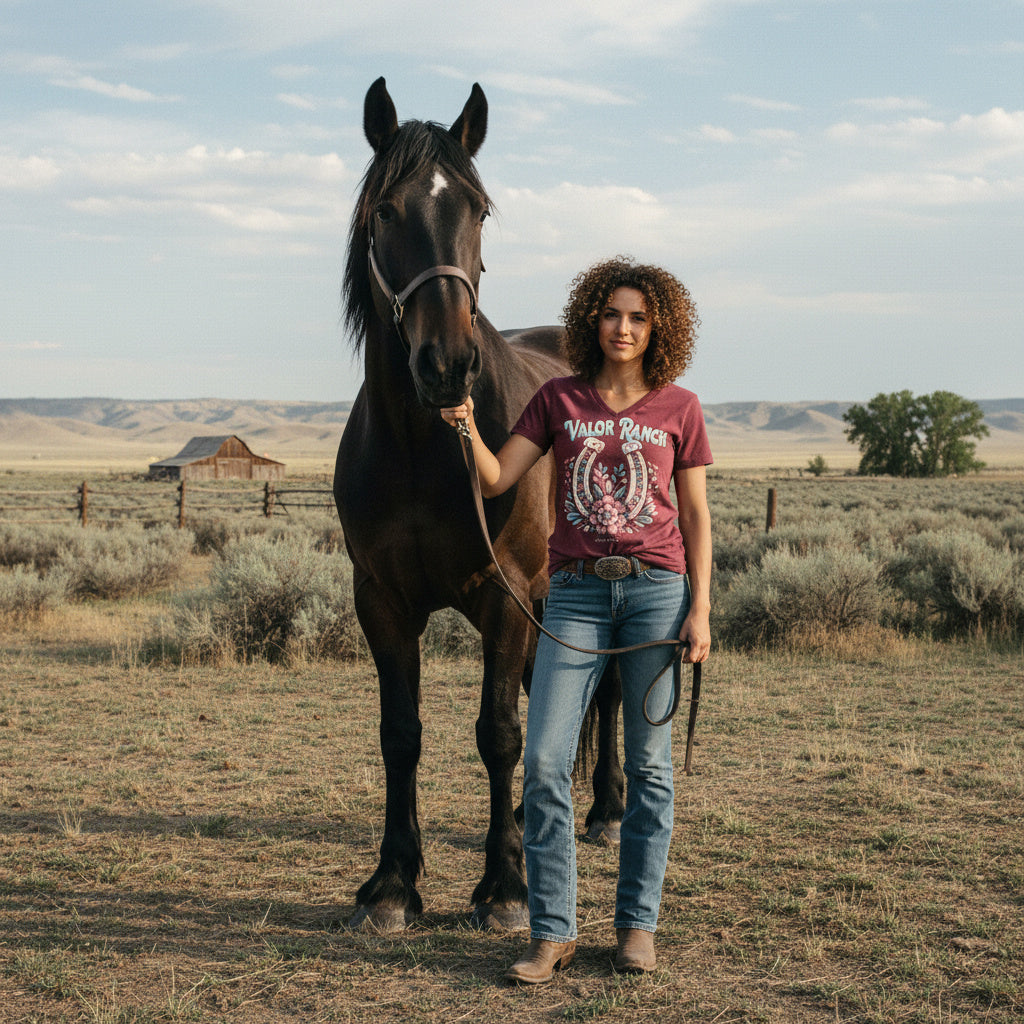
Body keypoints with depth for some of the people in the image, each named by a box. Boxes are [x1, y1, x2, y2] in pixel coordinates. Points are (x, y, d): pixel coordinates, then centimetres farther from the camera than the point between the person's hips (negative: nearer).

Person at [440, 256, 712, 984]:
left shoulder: (679, 409, 5)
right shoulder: (558, 400, 7)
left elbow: (695, 517, 6)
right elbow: (496, 480, 3)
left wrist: (700, 610, -1)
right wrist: (467, 428, -15)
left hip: (656, 588, -1)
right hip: (576, 593, 1)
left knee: (648, 764, 4)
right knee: (544, 760, -6)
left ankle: (638, 923, 16)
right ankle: (552, 932, 2)